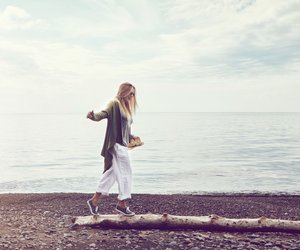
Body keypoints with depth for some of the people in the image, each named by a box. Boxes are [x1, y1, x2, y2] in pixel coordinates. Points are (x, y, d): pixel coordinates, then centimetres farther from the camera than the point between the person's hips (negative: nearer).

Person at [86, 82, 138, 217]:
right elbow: (104, 113, -25)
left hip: (122, 144, 10)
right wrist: (93, 116, -43)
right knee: (125, 173, -3)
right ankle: (122, 204, 8)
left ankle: (94, 200, 22)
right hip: (117, 144, -10)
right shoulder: (115, 104, -8)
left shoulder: (125, 107, 20)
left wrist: (132, 137, 25)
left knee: (111, 173, 13)